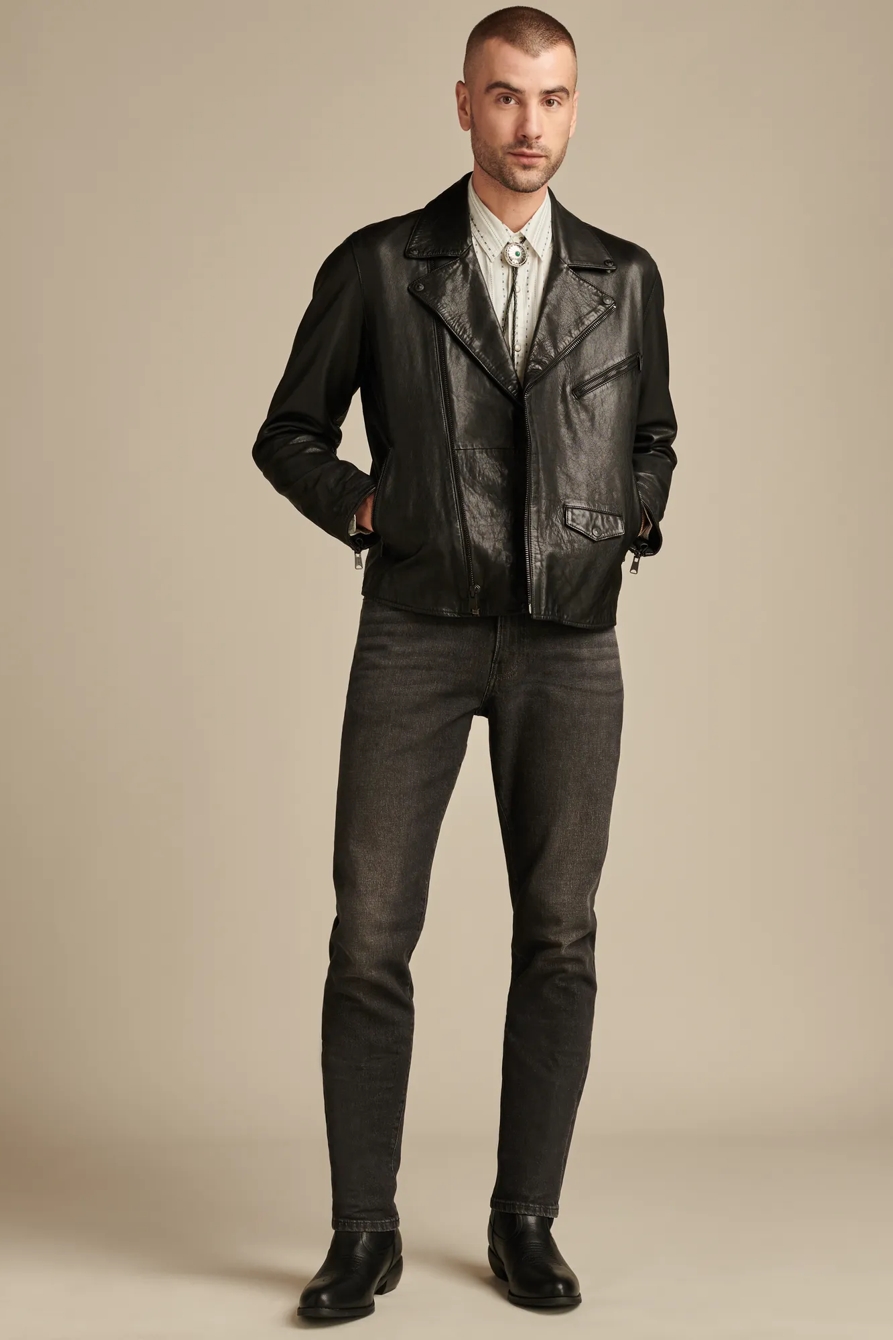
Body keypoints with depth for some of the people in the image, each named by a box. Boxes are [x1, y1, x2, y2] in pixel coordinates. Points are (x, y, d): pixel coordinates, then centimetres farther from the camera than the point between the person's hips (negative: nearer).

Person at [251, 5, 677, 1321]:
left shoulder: (626, 279, 8)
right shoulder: (377, 266, 2)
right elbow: (289, 433, 10)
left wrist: (632, 530, 6)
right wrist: (364, 508, -4)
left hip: (569, 641, 2)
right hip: (418, 632, -1)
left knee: (558, 939, 3)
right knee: (371, 933, -4)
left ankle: (527, 1224, 16)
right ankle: (365, 1233, 8)